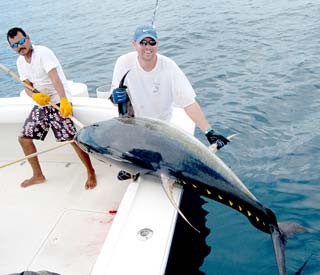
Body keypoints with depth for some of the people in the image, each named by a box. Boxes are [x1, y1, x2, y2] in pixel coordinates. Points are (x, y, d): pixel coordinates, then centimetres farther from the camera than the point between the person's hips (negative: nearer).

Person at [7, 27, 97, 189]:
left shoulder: (43, 52, -15)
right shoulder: (20, 62, 8)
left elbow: (54, 77, -29)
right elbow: (27, 86, 6)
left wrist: (64, 101, -43)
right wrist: (34, 96, -19)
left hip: (59, 102, -8)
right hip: (41, 105, 8)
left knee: (73, 139, -17)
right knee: (24, 138, 9)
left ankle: (91, 173, 1)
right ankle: (38, 175, 25)